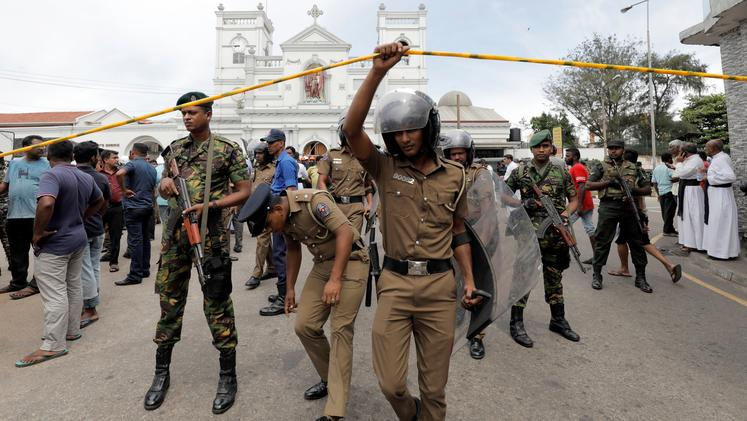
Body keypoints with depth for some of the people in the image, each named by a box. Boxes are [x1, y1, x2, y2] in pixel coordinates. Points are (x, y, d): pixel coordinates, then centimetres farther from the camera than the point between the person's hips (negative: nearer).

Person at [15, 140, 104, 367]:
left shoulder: (51, 175, -18)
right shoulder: (86, 177, 6)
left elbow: (46, 204, -35)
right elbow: (99, 201, 22)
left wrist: (37, 233, -23)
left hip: (54, 244, -8)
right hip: (78, 238, 8)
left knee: (54, 294, -4)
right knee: (73, 287, 17)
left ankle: (54, 345, 2)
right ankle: (72, 331, 28)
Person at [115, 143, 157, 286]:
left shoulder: (132, 164, -9)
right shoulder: (152, 168, 12)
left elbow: (119, 173, -29)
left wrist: (124, 189, -18)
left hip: (134, 207, -7)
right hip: (148, 207, 7)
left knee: (135, 241, -7)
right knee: (145, 239, 13)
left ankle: (135, 275, -6)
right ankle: (145, 270, 20)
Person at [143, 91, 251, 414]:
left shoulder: (227, 150, -1)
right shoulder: (175, 149, 14)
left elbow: (245, 191, -4)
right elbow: (162, 189, 21)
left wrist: (210, 205, -15)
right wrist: (165, 185, -3)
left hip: (210, 234, -5)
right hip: (175, 231, 5)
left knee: (217, 303, -1)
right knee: (169, 301, 11)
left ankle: (228, 376, 13)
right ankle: (162, 372, 27)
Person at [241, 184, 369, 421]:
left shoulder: (314, 201, -23)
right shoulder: (284, 219, 2)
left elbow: (345, 233, -28)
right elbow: (293, 249, 16)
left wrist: (335, 279, -29)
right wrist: (290, 288, 18)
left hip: (350, 261, -8)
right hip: (322, 265, 8)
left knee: (340, 329, -11)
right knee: (305, 326, 2)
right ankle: (329, 379, 24)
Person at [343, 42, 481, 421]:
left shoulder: (454, 175, 5)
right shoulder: (385, 169, 0)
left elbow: (458, 231, 13)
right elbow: (351, 129, -17)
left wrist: (469, 280, 8)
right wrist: (377, 71, -23)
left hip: (440, 284, 1)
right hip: (395, 282, -1)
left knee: (434, 386, 12)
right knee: (390, 383, 4)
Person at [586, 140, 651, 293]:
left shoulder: (632, 167, 15)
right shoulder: (602, 166, 7)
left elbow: (645, 188, 15)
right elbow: (588, 185, -1)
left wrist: (635, 190, -8)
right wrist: (608, 182, -12)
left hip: (629, 207, 3)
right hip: (608, 207, -3)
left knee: (636, 242, 6)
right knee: (602, 241, -1)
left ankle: (640, 277, 17)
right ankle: (596, 275, 10)